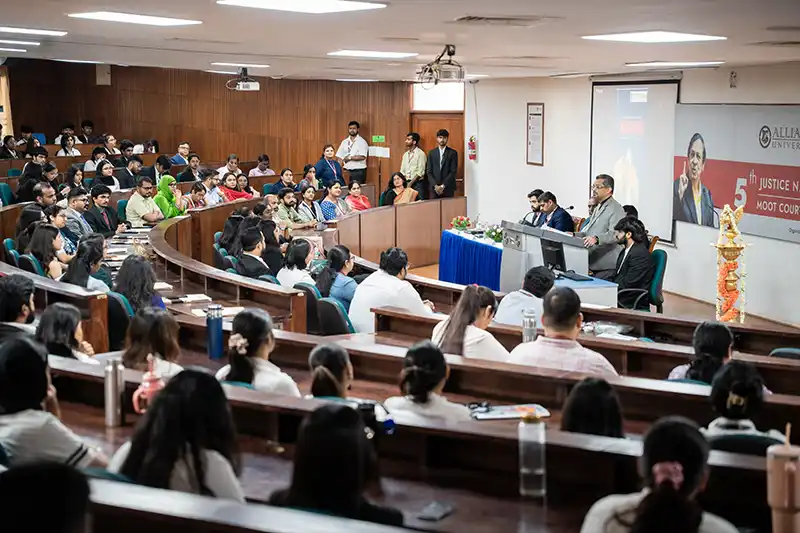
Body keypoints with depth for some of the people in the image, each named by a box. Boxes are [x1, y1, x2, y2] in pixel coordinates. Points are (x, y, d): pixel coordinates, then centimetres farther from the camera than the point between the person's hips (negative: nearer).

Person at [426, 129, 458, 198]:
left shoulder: (453, 153, 3)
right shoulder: (431, 153, 11)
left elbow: (453, 172, -3)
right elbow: (429, 172, 6)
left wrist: (443, 186, -11)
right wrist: (435, 186, -8)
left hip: (448, 189, -2)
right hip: (434, 189, 2)